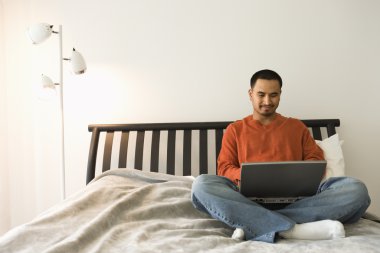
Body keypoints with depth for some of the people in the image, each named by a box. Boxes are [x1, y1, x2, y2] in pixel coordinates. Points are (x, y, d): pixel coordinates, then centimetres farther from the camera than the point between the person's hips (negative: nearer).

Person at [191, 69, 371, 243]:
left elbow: (316, 160, 17)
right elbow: (224, 168, 12)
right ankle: (293, 230, -38)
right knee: (202, 185, -32)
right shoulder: (235, 129, 21)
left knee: (355, 189, -26)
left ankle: (252, 225, -33)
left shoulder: (297, 126, 24)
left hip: (295, 196, 2)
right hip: (250, 197, -1)